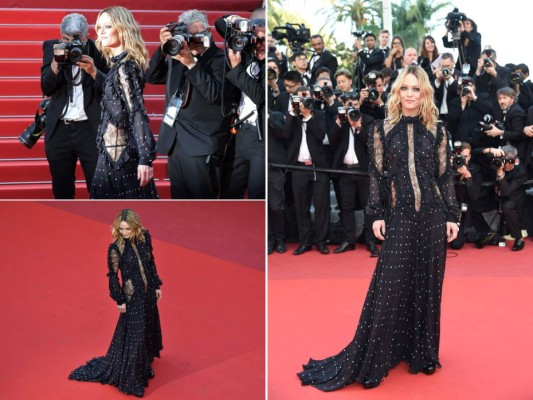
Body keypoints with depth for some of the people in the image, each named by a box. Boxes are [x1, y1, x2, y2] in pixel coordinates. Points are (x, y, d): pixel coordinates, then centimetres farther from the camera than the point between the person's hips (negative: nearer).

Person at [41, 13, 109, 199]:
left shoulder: (98, 50, -5)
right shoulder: (52, 47, 2)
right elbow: (46, 88, -3)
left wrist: (93, 71, -24)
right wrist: (56, 63, -19)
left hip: (91, 128, -2)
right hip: (59, 129, 3)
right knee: (61, 190, 12)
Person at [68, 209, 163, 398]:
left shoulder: (145, 237, -6)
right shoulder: (115, 248, -19)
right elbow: (113, 276, -12)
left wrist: (157, 285, 10)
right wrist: (119, 300, -11)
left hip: (148, 292, 6)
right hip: (132, 296, -6)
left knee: (148, 329, 20)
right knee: (133, 335, 0)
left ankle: (144, 366, 42)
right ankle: (130, 377, 14)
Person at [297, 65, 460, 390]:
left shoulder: (437, 131, 3)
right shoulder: (383, 130, 1)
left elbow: (446, 176, 4)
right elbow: (378, 175, 2)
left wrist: (452, 216, 2)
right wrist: (377, 214, -3)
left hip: (433, 215, 1)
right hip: (400, 217, -1)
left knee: (428, 285, 8)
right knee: (390, 287, -1)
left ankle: (423, 353, 23)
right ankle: (371, 359, 9)